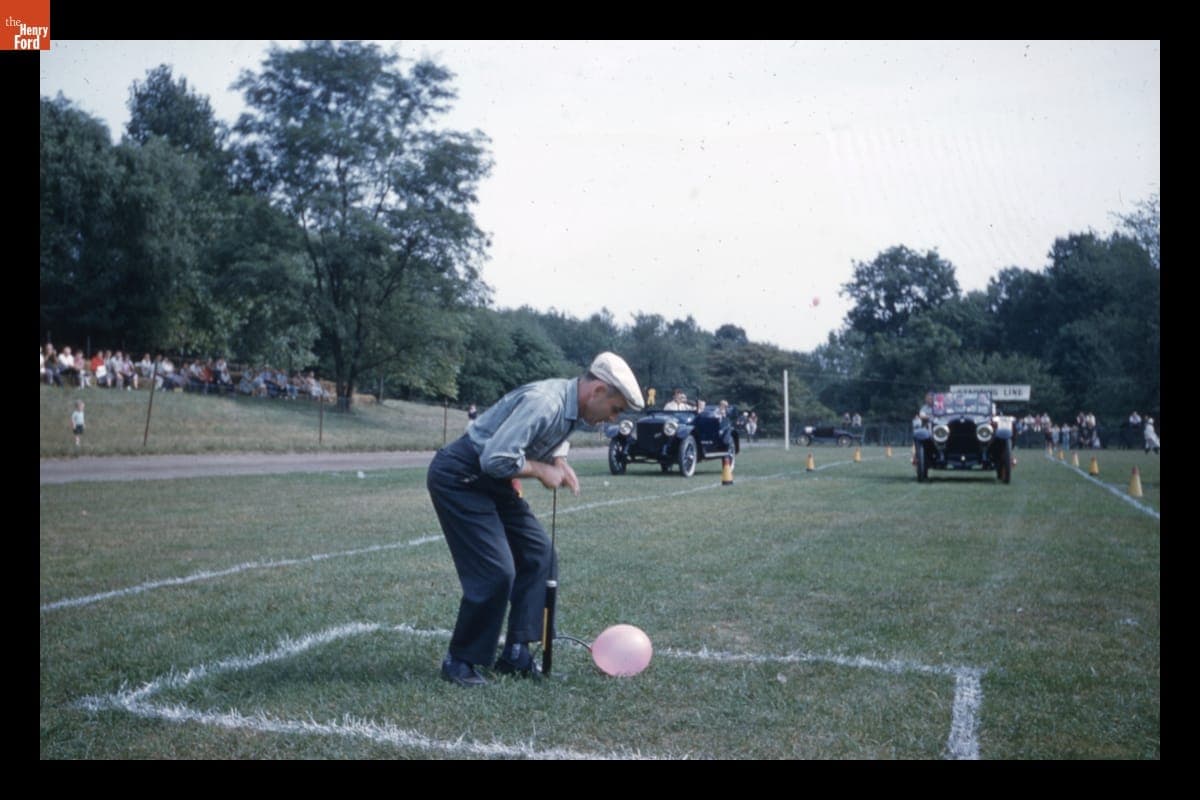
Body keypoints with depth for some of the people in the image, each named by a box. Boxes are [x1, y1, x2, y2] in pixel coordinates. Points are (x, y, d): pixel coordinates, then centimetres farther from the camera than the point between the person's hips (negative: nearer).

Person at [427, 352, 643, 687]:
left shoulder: (571, 408, 3)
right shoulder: (543, 402, -28)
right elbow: (496, 459, -32)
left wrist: (560, 462, 1)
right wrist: (542, 470, -17)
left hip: (490, 483, 10)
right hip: (457, 479, -10)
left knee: (538, 555, 7)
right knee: (496, 572, -14)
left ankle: (516, 652, 13)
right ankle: (459, 660, 4)